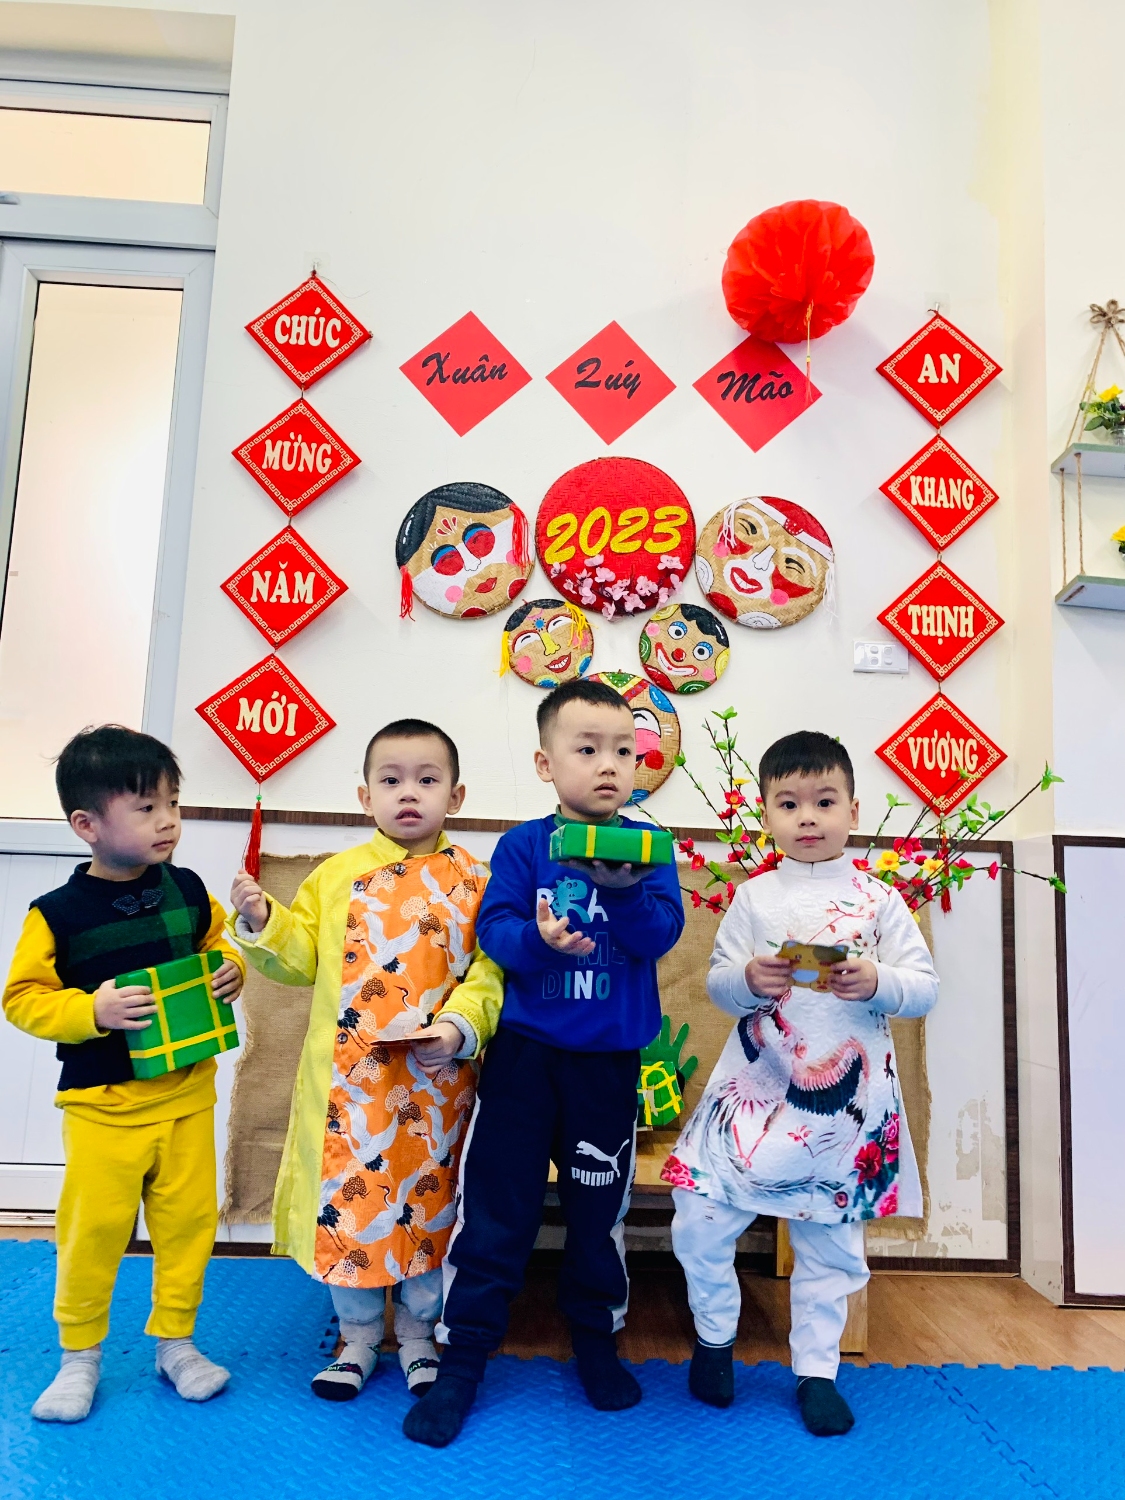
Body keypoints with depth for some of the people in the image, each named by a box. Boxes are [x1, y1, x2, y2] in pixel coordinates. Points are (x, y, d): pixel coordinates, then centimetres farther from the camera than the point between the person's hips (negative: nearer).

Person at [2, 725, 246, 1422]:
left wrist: (231, 971, -6)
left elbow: (218, 943, 14)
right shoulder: (58, 913, -13)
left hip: (187, 1093, 3)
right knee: (94, 1229, 7)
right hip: (102, 1105, -3)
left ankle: (176, 1340, 33)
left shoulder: (187, 890, -2)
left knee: (189, 1219, 11)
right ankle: (80, 1353, 32)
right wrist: (90, 1011, -23)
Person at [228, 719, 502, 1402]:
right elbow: (302, 959, 7)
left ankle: (418, 1334, 37)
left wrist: (460, 1026, -21)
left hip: (433, 1083, -1)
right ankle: (359, 1337, 35)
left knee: (425, 1202, 12)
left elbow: (488, 972, -6)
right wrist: (261, 922, -8)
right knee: (346, 1197, 10)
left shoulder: (474, 883, -2)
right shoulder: (336, 876, 4)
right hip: (348, 1082, 2)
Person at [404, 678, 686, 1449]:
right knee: (494, 1208, 6)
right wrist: (539, 939, -32)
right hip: (524, 1050, -1)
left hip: (609, 1060, 1)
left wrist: (620, 888, -31)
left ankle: (597, 1341, 41)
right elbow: (495, 929, -12)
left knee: (600, 1210, 17)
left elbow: (663, 930, -14)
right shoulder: (522, 845, -3)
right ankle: (462, 1362, 24)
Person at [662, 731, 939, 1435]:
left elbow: (925, 988, -2)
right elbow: (717, 982, 0)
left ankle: (817, 1371, 36)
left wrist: (877, 982, -22)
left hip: (847, 1106, 0)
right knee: (699, 1224, 0)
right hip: (756, 1092, 0)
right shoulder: (754, 897, 1)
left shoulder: (880, 899, 0)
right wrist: (748, 979, -21)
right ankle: (715, 1338, 28)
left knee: (831, 1243, 14)